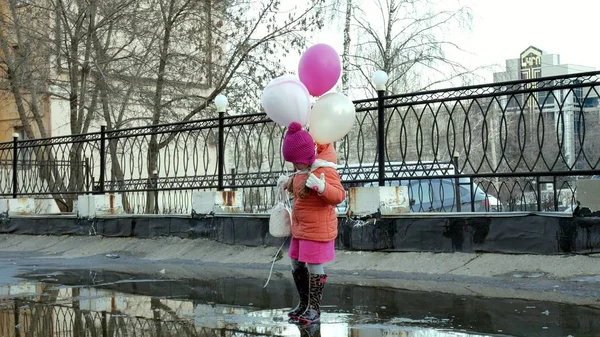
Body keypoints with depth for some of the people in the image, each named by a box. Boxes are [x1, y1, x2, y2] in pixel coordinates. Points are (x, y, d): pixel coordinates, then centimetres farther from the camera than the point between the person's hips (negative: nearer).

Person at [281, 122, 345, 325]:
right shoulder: (303, 169, 7)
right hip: (300, 228, 10)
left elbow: (339, 195, -29)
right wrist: (293, 180, 12)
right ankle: (304, 303, 30)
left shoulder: (325, 170, -21)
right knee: (297, 266, 15)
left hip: (318, 229, -9)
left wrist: (320, 186, -43)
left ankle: (314, 309, 6)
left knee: (314, 267, -4)